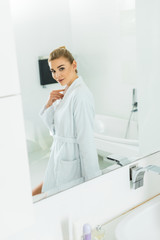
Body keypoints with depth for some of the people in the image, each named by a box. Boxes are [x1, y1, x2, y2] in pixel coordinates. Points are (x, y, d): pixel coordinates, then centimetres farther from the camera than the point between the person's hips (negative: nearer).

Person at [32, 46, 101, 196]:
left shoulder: (80, 94, -21)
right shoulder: (65, 92, 8)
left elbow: (86, 138, -23)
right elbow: (52, 126, 11)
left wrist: (92, 178, -20)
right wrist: (50, 103, -6)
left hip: (70, 164, -9)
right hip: (59, 158, 9)